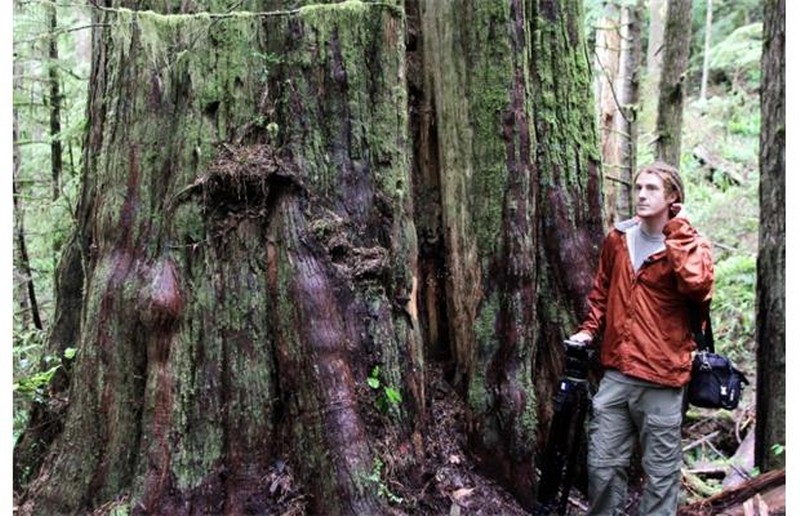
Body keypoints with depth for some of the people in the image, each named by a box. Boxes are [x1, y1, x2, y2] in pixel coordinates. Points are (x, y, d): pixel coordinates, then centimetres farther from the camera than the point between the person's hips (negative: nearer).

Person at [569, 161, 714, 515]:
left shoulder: (691, 245, -4)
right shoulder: (617, 239, 9)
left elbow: (697, 286, -27)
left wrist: (678, 231, -18)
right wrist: (589, 329, 11)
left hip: (660, 379, -4)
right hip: (615, 373, 4)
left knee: (660, 473, 9)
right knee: (603, 465, 11)